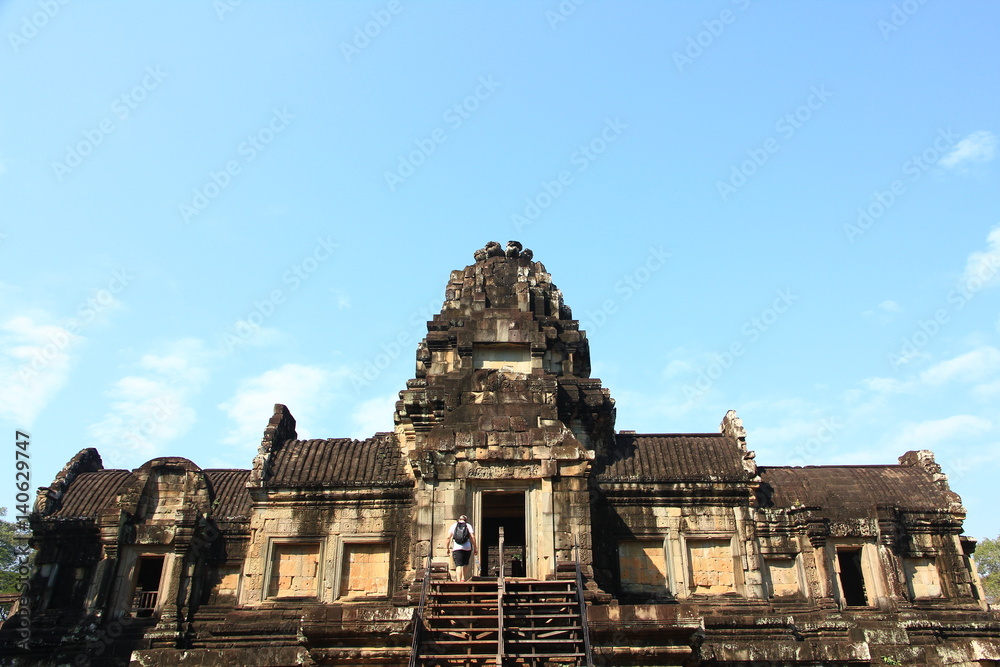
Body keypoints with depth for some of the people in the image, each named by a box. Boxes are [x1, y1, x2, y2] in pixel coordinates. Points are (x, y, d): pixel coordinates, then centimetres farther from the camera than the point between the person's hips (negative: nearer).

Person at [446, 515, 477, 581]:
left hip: (457, 548, -1)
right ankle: (464, 579, 18)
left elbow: (448, 537, 6)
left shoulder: (453, 525, 12)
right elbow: (472, 537, 0)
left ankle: (459, 580, -17)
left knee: (458, 565, -4)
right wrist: (475, 548, 4)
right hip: (467, 548, 1)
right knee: (466, 564, 21)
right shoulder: (468, 526, 10)